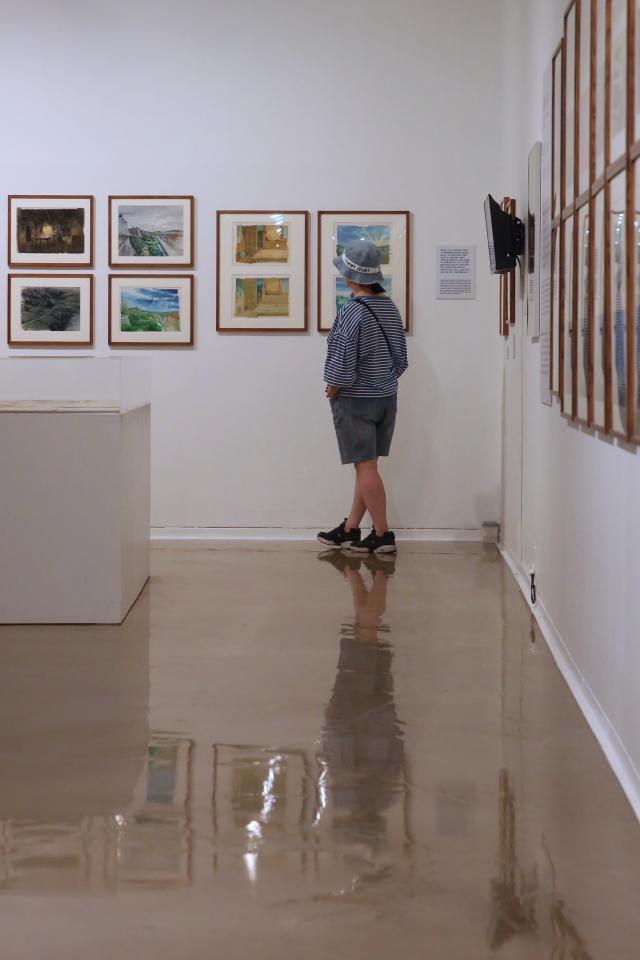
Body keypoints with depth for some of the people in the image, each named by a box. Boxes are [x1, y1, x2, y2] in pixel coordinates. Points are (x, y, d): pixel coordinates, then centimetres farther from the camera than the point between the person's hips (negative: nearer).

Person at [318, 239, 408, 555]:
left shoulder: (352, 312, -19)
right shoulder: (390, 308, 5)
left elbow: (343, 363, -19)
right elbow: (401, 357, 10)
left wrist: (332, 390, -3)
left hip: (355, 399, -8)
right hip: (387, 396, 8)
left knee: (365, 467, -1)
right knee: (366, 466, 13)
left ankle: (382, 534, 3)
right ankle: (350, 529, 22)